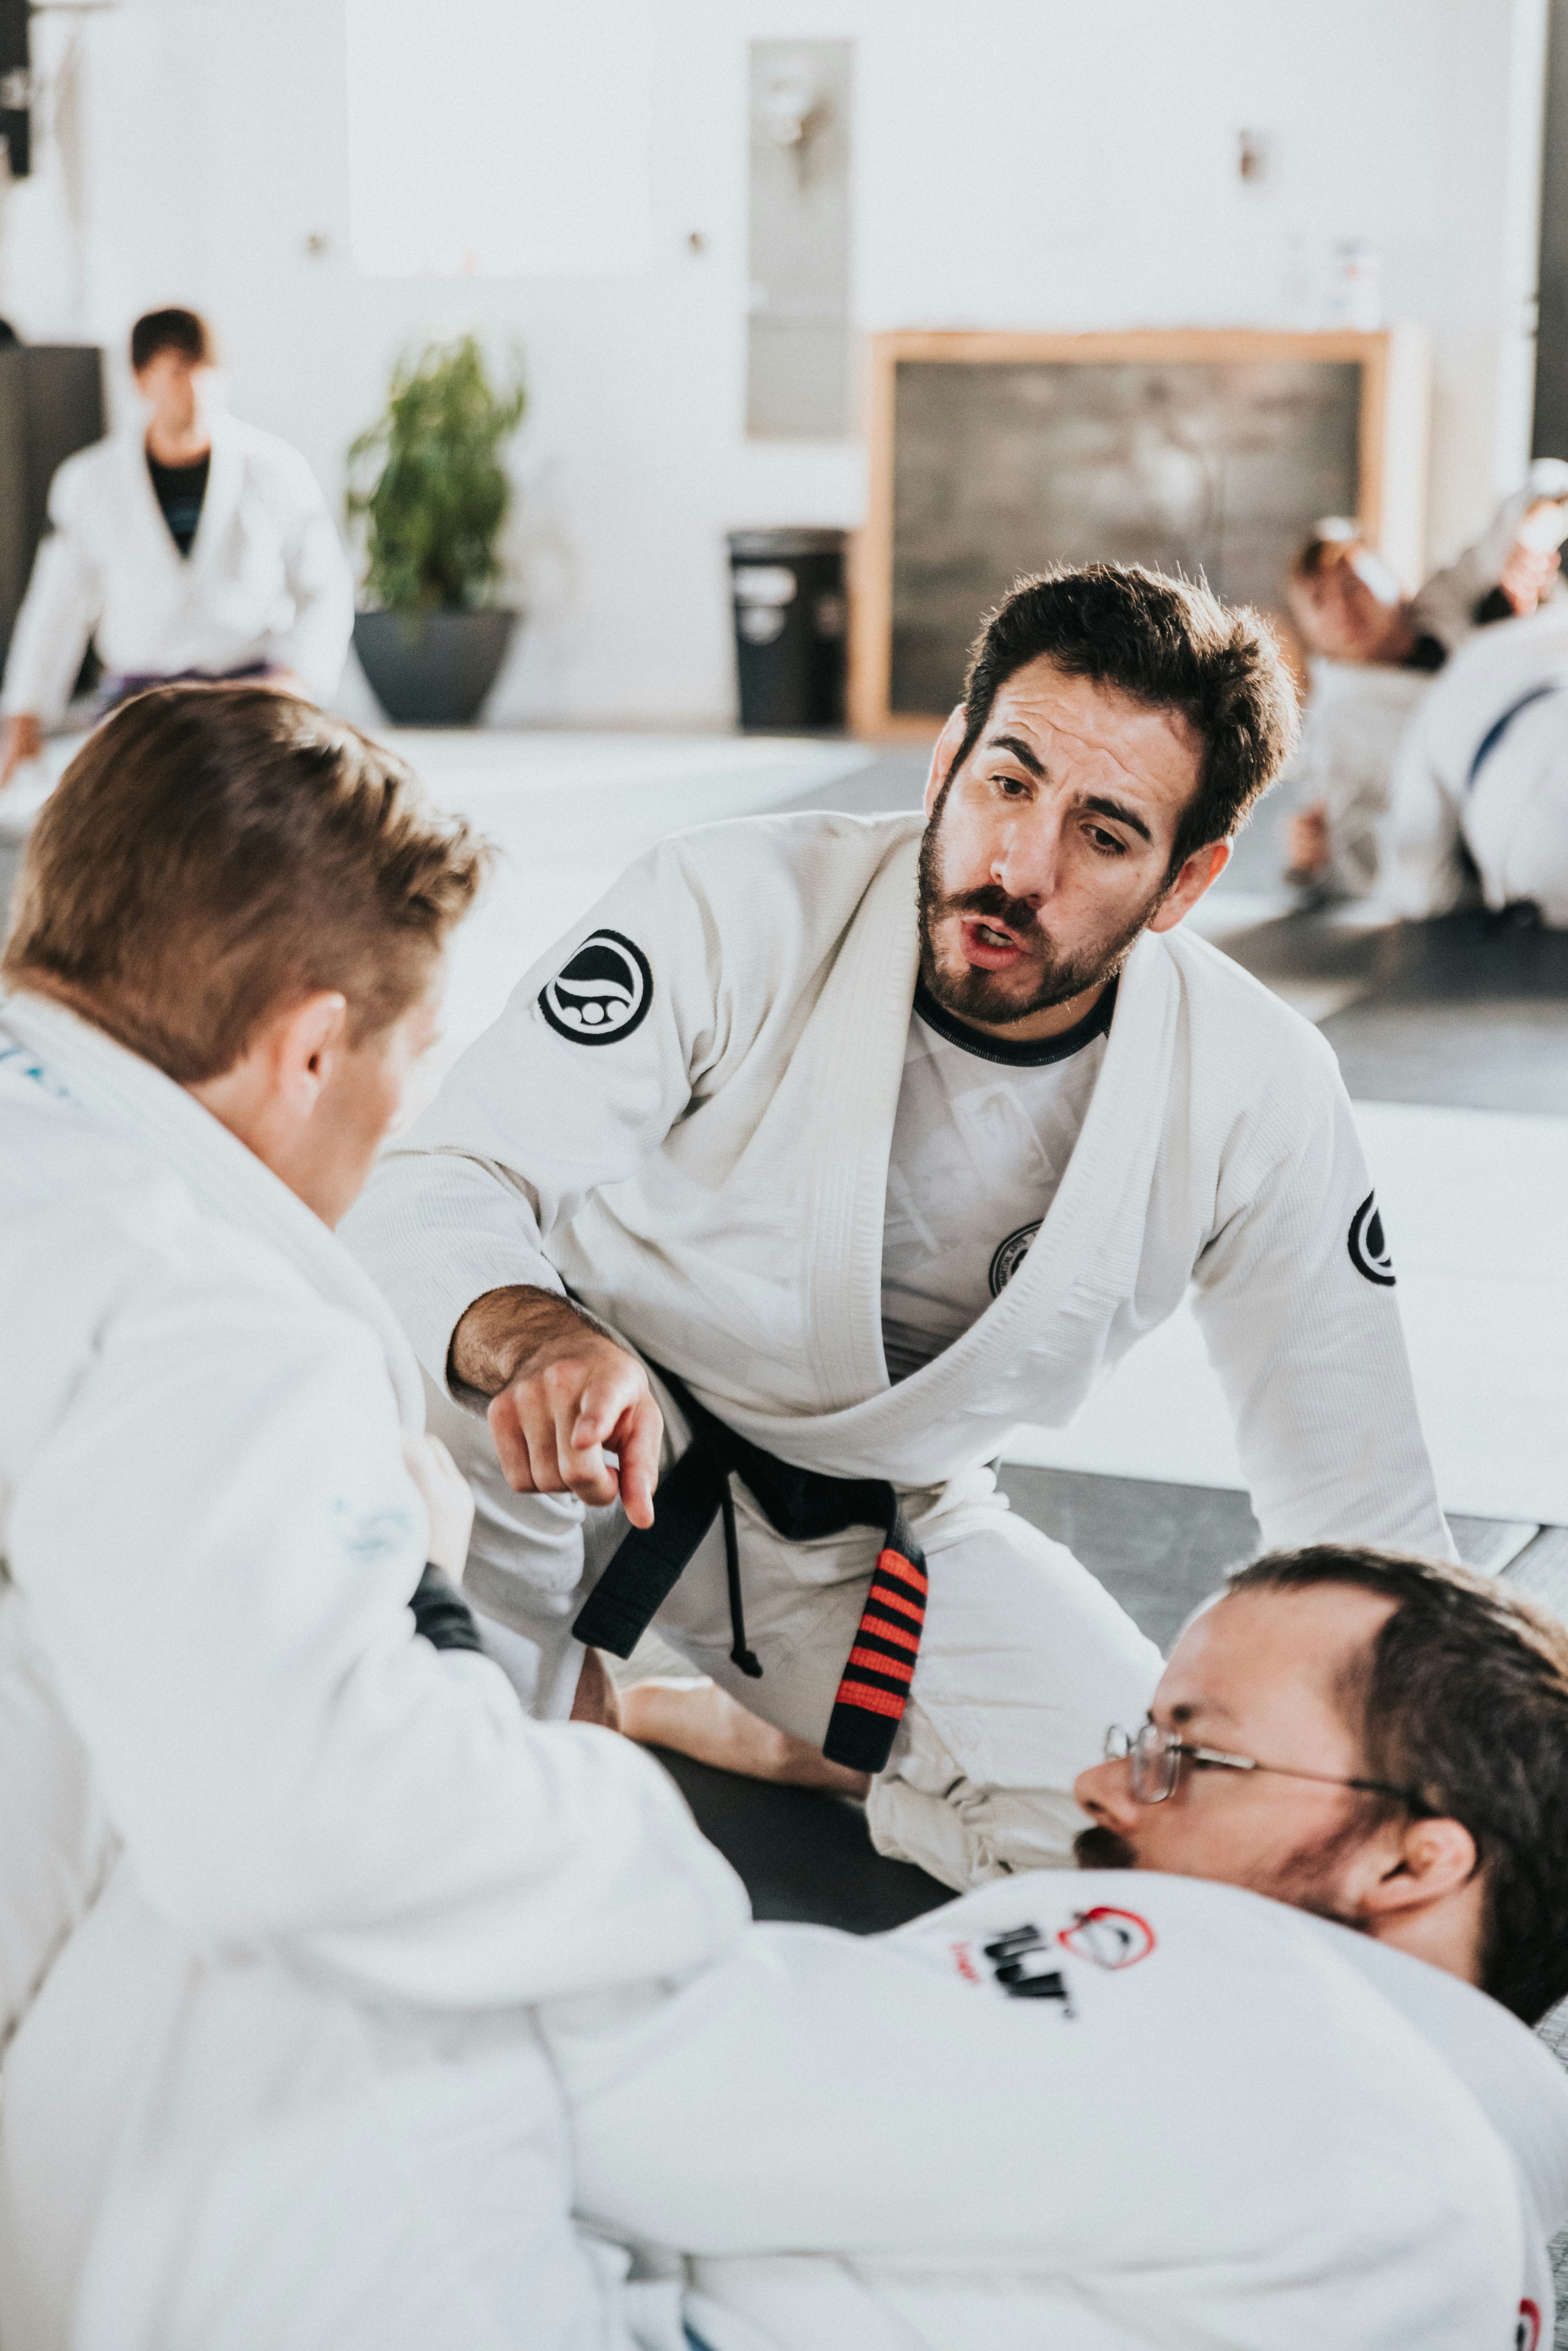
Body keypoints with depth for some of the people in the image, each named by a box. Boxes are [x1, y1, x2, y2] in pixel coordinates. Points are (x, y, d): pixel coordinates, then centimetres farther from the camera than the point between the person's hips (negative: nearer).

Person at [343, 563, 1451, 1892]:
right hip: (598, 1426, -2)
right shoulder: (736, 910, -24)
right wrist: (537, 1337, -51)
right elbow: (442, 1186, -29)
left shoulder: (1259, 1098, -17)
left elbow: (1365, 1511, -7)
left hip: (884, 1533, 3)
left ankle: (734, 1730, 6)